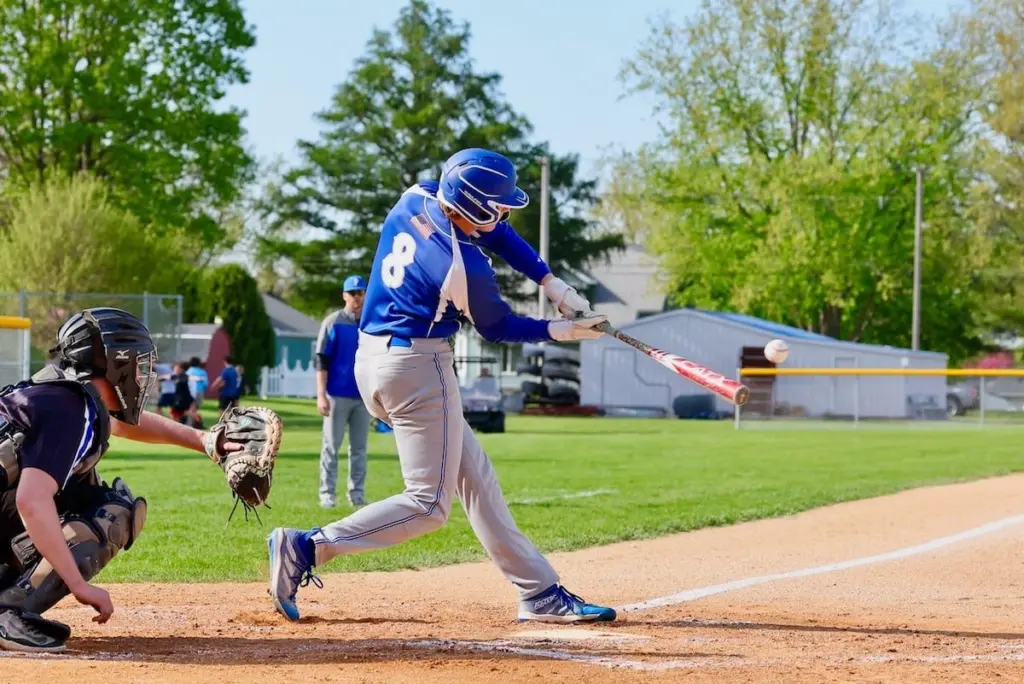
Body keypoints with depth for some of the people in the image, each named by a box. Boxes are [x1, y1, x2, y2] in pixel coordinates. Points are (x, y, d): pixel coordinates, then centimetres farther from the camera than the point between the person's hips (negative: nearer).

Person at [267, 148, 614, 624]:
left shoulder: (416, 199, 1)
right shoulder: (466, 266, -21)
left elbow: (494, 231, 13)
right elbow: (496, 328, -3)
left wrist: (553, 285, 8)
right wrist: (561, 331, 7)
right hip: (417, 369, -10)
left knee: (475, 477, 13)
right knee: (428, 504, -4)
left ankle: (539, 593, 17)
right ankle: (308, 547, -13)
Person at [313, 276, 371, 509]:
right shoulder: (333, 322, -1)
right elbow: (321, 361, -4)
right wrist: (321, 395, -12)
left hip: (363, 396, 3)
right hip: (337, 395, -3)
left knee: (359, 448, 5)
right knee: (331, 446, -2)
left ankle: (357, 493, 9)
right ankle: (327, 494, 0)